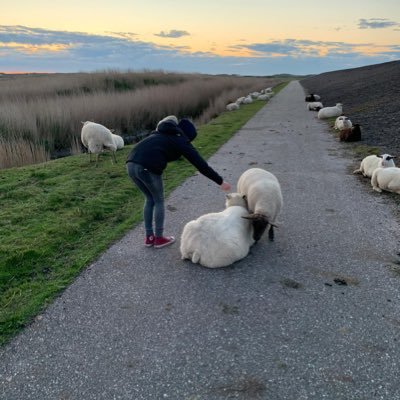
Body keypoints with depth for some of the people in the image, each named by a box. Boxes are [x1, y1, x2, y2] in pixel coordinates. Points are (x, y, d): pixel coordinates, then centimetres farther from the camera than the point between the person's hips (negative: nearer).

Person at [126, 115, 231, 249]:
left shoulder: (160, 133, 30)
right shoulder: (181, 141, 10)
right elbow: (200, 164, 7)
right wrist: (220, 181, 11)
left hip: (131, 164, 7)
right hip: (147, 168, -7)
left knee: (149, 199, 24)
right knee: (159, 201, 15)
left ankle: (149, 237, 30)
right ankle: (159, 238, 24)